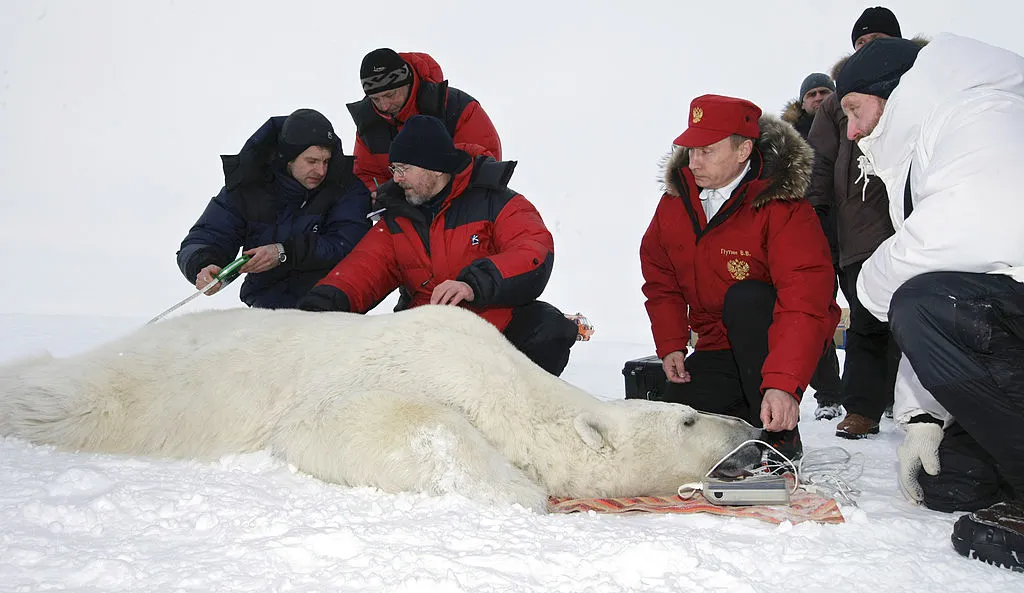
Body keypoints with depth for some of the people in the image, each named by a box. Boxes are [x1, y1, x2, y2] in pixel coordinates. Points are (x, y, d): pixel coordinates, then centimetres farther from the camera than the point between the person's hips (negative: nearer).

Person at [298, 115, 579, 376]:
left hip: (501, 320, -3)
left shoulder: (495, 202, -1)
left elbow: (536, 250, -17)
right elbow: (362, 271, 5)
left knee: (549, 330, -32)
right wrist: (320, 305, -16)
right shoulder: (396, 222, 15)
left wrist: (475, 284, -33)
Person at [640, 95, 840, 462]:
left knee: (744, 298, -35)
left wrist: (783, 383, -44)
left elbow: (804, 301, -32)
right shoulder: (674, 202, -2)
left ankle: (779, 435, -24)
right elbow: (660, 279, 11)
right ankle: (744, 411, 16)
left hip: (774, 343, -5)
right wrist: (670, 345, -2)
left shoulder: (784, 209, -22)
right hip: (717, 347, 5)